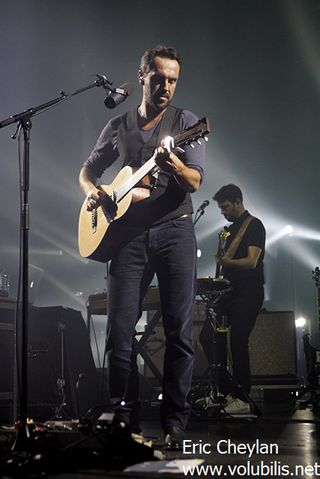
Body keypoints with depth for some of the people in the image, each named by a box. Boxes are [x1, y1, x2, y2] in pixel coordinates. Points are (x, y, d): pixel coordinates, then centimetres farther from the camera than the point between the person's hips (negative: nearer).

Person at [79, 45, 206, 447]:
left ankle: (175, 423, 3)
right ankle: (124, 419, 10)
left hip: (173, 230, -2)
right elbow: (87, 170, 24)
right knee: (119, 329, -1)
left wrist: (173, 164, -29)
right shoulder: (118, 127, 14)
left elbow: (194, 182, -7)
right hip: (127, 233, 3)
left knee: (179, 329, -5)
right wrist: (91, 192, 1)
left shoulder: (186, 123, 5)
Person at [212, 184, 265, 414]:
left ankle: (242, 399, -12)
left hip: (249, 293, -9)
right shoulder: (232, 229, 20)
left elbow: (251, 261, -18)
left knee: (238, 342, -15)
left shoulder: (254, 226, -6)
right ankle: (225, 389, 11)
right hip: (232, 291, 9)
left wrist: (227, 262, -34)